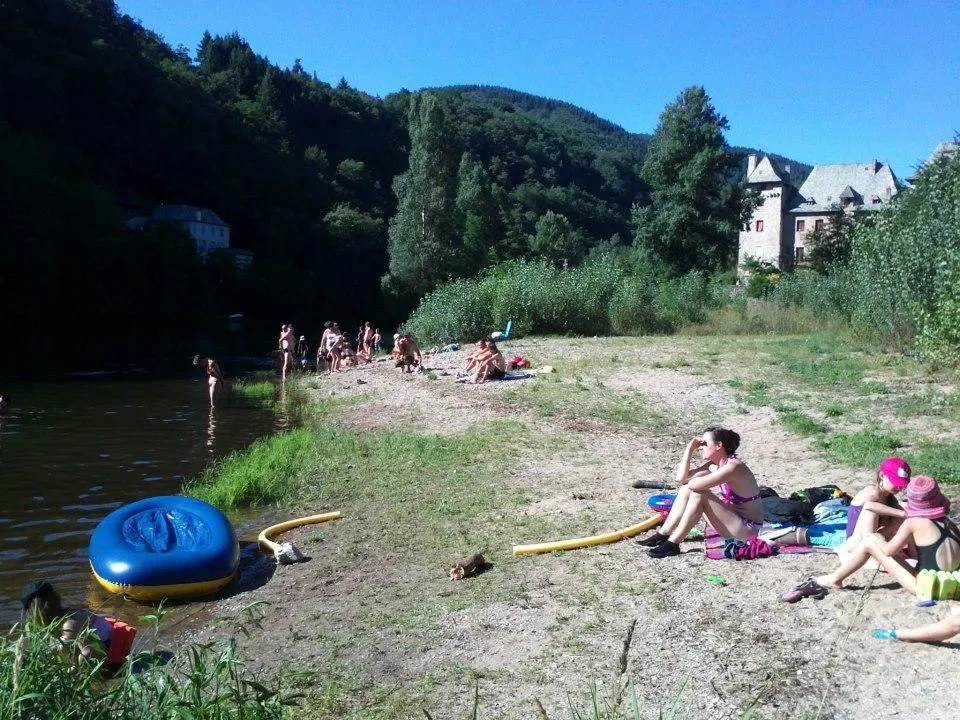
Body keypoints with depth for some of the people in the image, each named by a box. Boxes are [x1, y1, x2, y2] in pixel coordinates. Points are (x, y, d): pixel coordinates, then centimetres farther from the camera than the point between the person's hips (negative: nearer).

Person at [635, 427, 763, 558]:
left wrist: (690, 481, -9)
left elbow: (695, 484, -33)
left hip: (748, 529, -9)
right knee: (687, 488, 1)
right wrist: (690, 448, -6)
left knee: (699, 494, -25)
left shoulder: (733, 466, -25)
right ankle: (663, 534, -1)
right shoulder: (713, 464, 2)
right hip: (731, 516, 9)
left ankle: (673, 544, -18)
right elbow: (681, 478, -2)